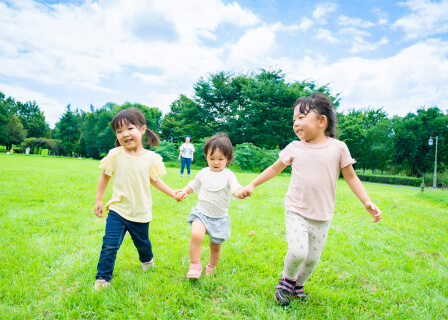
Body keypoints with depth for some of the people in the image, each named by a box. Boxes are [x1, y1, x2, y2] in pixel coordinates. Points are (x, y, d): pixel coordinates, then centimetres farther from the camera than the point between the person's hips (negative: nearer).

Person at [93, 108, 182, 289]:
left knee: (142, 243, 20)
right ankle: (103, 278, 10)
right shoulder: (115, 155, -9)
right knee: (110, 244, -10)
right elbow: (105, 177, 4)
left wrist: (172, 193, 1)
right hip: (118, 209, 0)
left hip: (141, 212, 1)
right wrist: (98, 200, 5)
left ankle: (147, 260, 52)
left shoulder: (151, 158, -9)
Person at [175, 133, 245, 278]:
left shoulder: (228, 175, -8)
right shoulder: (203, 173, 2)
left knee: (216, 245, 13)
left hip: (220, 217, 0)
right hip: (201, 212, 1)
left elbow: (235, 189, -21)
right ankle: (195, 265, -8)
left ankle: (212, 266, 42)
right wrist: (184, 191, 0)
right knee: (196, 235, -26)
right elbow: (194, 185, 18)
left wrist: (240, 192, -45)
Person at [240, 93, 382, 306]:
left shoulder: (338, 148, -4)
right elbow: (275, 168, 11)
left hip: (322, 216, 1)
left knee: (312, 258, 8)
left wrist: (367, 202, -3)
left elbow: (351, 177, 4)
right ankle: (287, 280, 16)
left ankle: (298, 284, 36)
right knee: (297, 252, -15)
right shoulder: (294, 148, -1)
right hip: (296, 211, -1)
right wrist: (252, 185, 10)